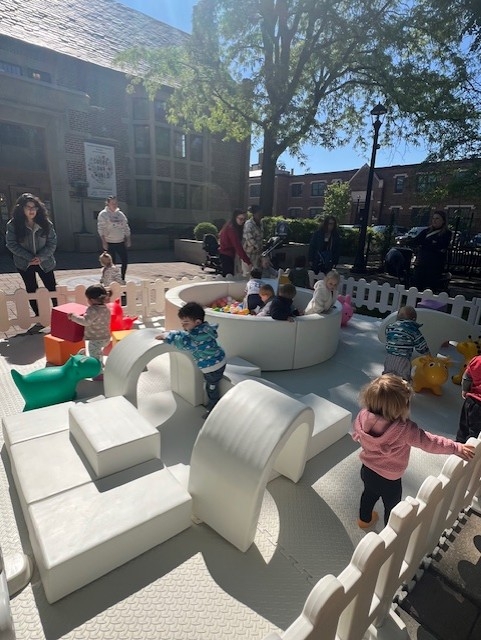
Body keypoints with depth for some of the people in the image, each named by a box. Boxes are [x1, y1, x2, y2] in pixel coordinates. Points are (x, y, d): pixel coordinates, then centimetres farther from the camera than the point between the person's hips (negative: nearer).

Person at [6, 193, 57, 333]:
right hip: (25, 263, 1)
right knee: (31, 291, 8)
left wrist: (40, 257, -18)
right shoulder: (13, 224, -8)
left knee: (52, 289, 2)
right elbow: (11, 244, -8)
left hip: (45, 262, 0)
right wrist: (30, 257, -17)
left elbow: (52, 243, -6)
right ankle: (40, 320, 18)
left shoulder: (45, 223, -7)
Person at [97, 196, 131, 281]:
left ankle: (122, 279, 18)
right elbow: (100, 229, -9)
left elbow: (126, 227, 15)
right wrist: (104, 242, -16)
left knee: (125, 261, 4)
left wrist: (128, 240, 9)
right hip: (109, 243, -5)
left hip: (121, 242, 5)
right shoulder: (103, 214, -4)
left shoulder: (121, 214, 12)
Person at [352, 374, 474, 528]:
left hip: (367, 470, 4)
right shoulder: (405, 429, -37)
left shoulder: (363, 416, -24)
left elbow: (355, 435, -6)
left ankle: (364, 519, 60)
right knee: (392, 507, 28)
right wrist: (457, 448, -8)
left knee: (369, 494, 35)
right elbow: (429, 442, -22)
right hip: (389, 480, -4)